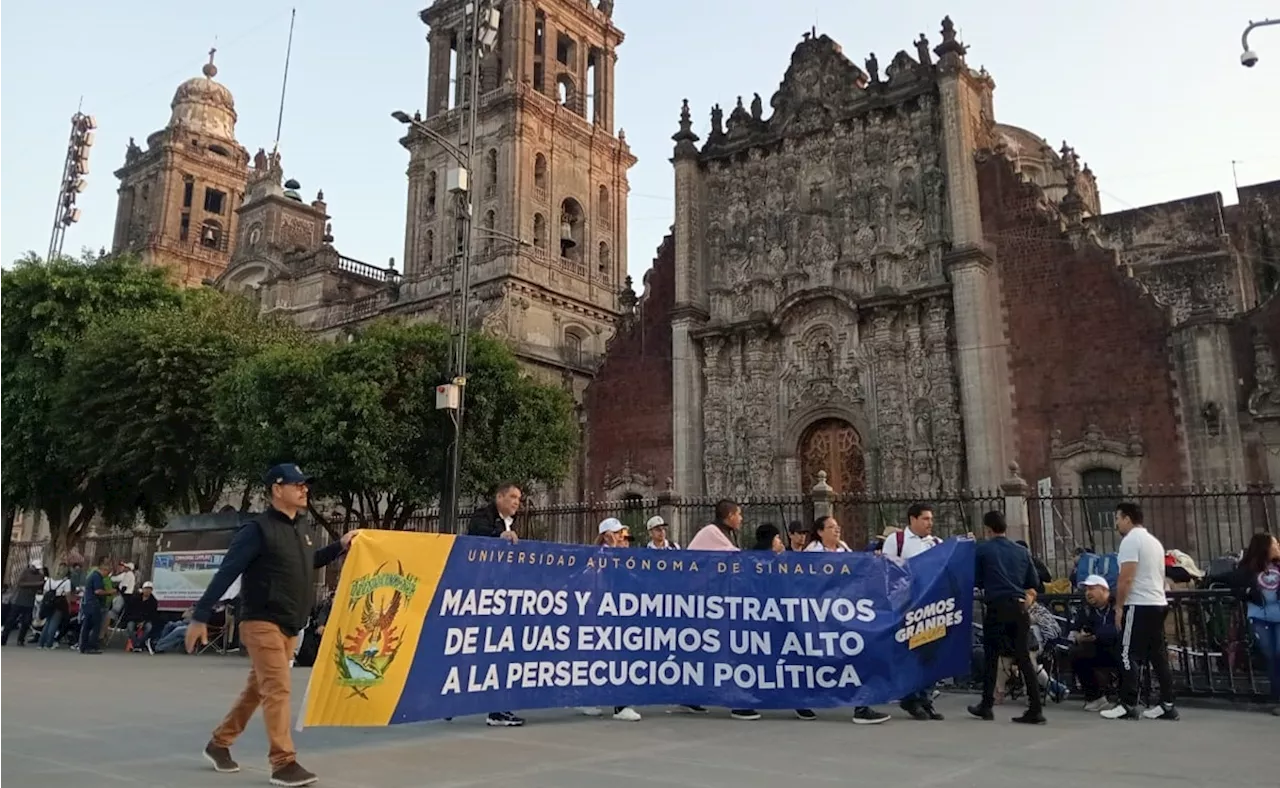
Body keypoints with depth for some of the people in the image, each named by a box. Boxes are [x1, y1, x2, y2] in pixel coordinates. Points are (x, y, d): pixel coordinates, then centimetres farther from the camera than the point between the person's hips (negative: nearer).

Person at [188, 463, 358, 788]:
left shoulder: (297, 532, 13)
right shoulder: (258, 529, -13)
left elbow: (308, 563, 29)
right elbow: (225, 573, -16)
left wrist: (340, 547, 20)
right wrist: (200, 616, -18)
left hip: (287, 627, 9)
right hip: (262, 624, -8)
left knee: (256, 690, 16)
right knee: (277, 690, -10)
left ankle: (218, 744, 32)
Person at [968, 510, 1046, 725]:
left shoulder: (982, 550, -1)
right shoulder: (1022, 552, 12)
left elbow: (976, 581, 5)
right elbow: (1034, 584, 13)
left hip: (997, 607, -3)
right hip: (1020, 608, 4)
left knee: (991, 656, 9)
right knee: (1024, 657, 5)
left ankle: (986, 705, 17)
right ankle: (1035, 709, 0)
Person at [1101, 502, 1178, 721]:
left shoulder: (1131, 540, -10)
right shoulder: (1154, 541, 18)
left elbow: (1126, 579, -18)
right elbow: (1158, 577, 21)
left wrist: (1119, 606, -12)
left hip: (1139, 605, -9)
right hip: (1158, 603, 9)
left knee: (1129, 656, -6)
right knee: (1158, 655, 9)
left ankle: (1128, 705, -6)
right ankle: (1167, 704, 10)